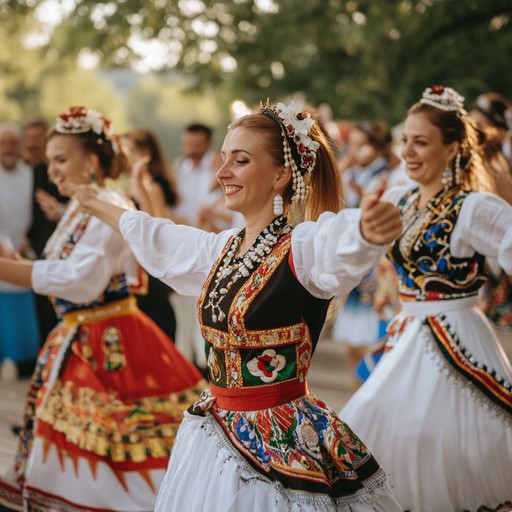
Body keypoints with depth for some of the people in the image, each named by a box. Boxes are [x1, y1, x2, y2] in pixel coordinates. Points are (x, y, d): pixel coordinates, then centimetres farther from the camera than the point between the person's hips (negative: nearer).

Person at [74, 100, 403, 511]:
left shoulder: (303, 249, -16)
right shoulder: (223, 249, 7)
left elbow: (345, 242, -39)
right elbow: (154, 237, 26)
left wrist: (373, 227, -63)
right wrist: (94, 203, 40)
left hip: (282, 449, -7)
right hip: (214, 434, 7)